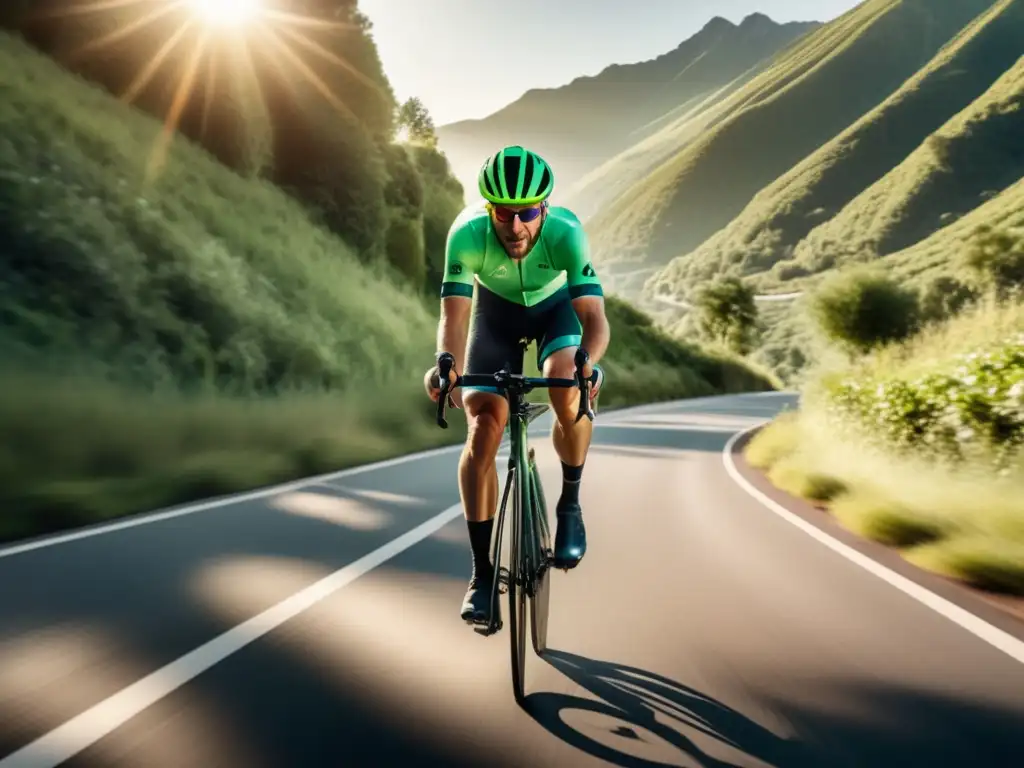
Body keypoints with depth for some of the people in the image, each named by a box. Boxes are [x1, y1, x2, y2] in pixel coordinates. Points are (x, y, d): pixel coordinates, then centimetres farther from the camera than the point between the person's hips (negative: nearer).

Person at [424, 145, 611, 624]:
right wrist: (447, 364, -58)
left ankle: (570, 506, -4)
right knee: (483, 430, -14)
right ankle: (482, 573, -3)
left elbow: (595, 316, -40)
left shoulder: (566, 232, -35)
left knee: (567, 392, -33)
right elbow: (454, 317, -37)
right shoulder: (467, 234, -33)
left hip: (557, 307, -1)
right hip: (496, 309, 1)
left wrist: (588, 363, -61)